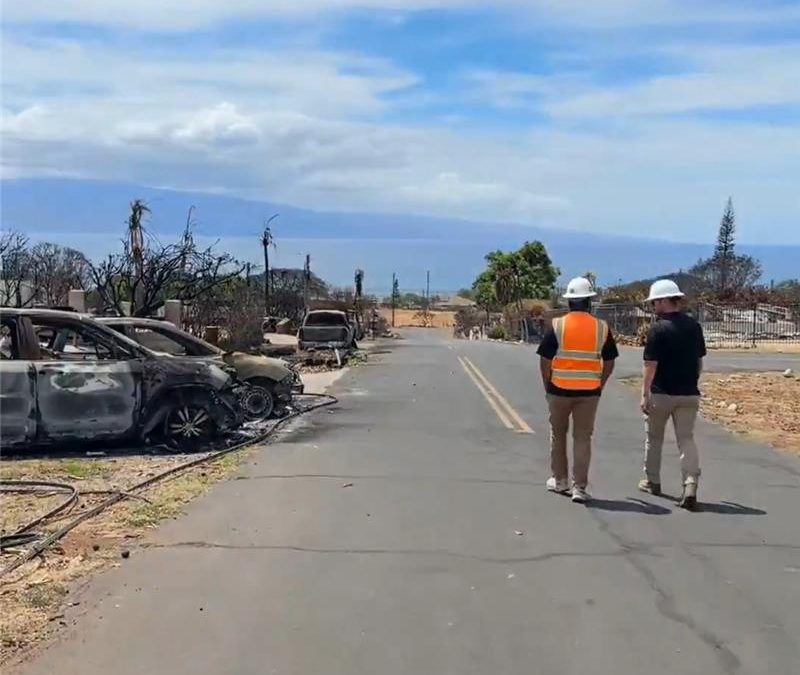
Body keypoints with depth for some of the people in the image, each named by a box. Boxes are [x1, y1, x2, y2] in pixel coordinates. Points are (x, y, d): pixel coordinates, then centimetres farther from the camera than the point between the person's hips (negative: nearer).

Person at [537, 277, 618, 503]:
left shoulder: (556, 326, -6)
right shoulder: (602, 328, -1)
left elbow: (545, 361, -5)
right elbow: (609, 363, 3)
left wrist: (547, 386, 7)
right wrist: (600, 385, 15)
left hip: (559, 389, 0)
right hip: (589, 391, 1)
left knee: (558, 434, 16)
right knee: (583, 438, 6)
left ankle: (560, 480, 28)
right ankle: (579, 487, 3)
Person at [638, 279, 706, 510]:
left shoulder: (658, 329, -14)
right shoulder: (694, 326, 4)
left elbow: (651, 365, -14)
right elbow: (699, 361, 11)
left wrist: (645, 393, -9)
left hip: (661, 394, -4)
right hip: (688, 394, 4)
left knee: (653, 438, 14)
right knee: (686, 439, 4)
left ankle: (652, 481, 27)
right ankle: (691, 484, -12)